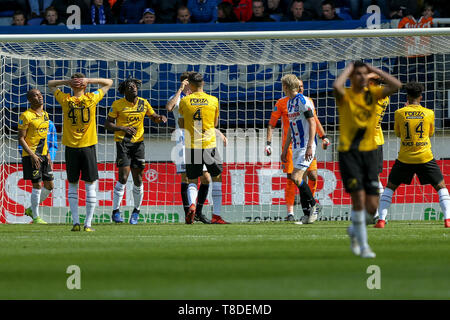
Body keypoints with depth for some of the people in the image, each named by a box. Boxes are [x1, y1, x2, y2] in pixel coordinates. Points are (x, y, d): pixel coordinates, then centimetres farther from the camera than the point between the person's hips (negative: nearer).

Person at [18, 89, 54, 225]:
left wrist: (48, 155, 15)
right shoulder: (26, 116, -11)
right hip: (31, 156, -8)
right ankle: (36, 216, 4)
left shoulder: (45, 115, 13)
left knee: (49, 185, 7)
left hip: (43, 155, 8)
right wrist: (32, 155, -20)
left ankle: (31, 209, 23)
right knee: (37, 185, -7)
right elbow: (21, 139, -12)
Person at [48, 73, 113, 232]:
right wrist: (89, 80, -2)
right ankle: (88, 223, 1)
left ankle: (75, 222, 1)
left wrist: (67, 82, -2)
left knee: (73, 186, 10)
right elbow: (108, 83, 10)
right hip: (88, 147, -1)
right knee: (90, 186, 5)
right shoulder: (91, 98, -4)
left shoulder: (65, 100, -2)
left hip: (71, 148, 1)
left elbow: (50, 84, 15)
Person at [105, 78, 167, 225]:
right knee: (123, 177, -13)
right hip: (122, 142, -3)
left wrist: (161, 118, -6)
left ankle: (136, 210, 21)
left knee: (138, 179, 4)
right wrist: (123, 128, -19)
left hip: (138, 142, 3)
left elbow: (154, 117, 18)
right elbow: (108, 124, -4)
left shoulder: (143, 103, 6)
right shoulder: (117, 104, -4)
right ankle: (116, 211, -4)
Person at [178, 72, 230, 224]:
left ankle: (191, 205, -19)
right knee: (217, 178, 10)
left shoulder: (184, 101, 0)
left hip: (191, 146, 1)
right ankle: (216, 215, 3)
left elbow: (181, 125, 8)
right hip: (209, 144, -1)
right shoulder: (213, 101, 1)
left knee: (192, 181, 10)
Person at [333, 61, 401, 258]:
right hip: (348, 153, -4)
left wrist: (374, 70, -3)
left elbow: (396, 85, -9)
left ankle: (354, 230, 31)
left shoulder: (372, 93, 6)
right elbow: (336, 86, -29)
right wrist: (348, 69, -12)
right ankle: (363, 245, -5)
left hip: (369, 152, 4)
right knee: (359, 196, -16)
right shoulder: (345, 96, -4)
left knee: (372, 207, 0)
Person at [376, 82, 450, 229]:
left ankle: (381, 220, 5)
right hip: (425, 157, 0)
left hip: (405, 157, 0)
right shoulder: (429, 113, -2)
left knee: (390, 187, 15)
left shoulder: (400, 113, -3)